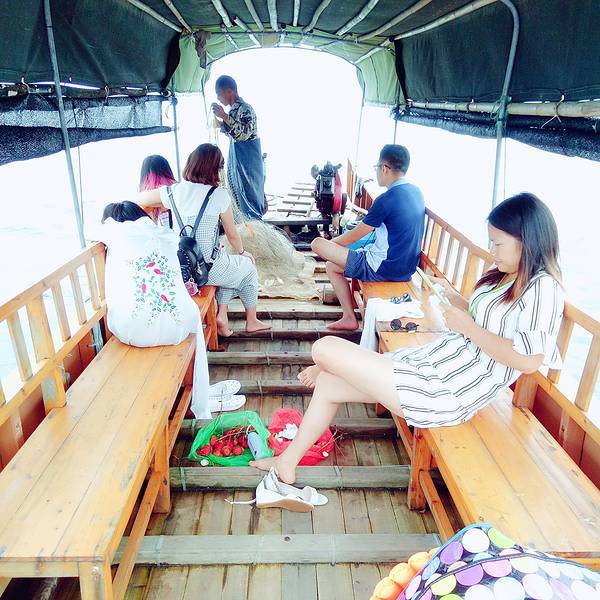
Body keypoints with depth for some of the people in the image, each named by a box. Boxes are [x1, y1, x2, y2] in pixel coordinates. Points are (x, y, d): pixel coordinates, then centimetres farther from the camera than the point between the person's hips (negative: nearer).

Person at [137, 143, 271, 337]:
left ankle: (222, 315, 23)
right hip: (207, 269, -5)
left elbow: (139, 199, 11)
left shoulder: (174, 191, -2)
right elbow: (232, 235, -2)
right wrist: (242, 252, 17)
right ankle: (251, 322, 36)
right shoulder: (219, 195, -13)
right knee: (248, 268, 25)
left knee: (232, 267, 31)